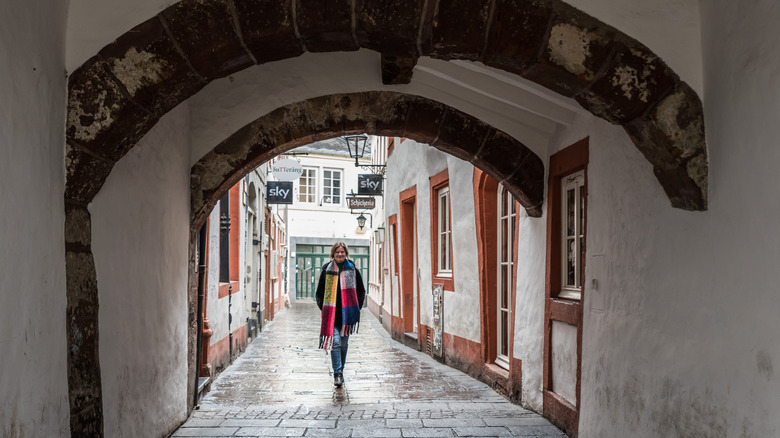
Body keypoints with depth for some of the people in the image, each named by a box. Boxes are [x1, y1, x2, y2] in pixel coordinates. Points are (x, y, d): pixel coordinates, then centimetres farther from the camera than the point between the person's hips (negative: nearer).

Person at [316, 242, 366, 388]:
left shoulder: (352, 270, 6)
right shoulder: (327, 270, 5)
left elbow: (361, 291, 11)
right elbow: (319, 292, 12)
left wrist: (356, 308, 3)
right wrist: (324, 309, 2)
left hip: (347, 314, 1)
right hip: (331, 314, -1)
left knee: (344, 344, 8)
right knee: (335, 343, -12)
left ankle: (340, 371, 23)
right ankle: (337, 373, -13)